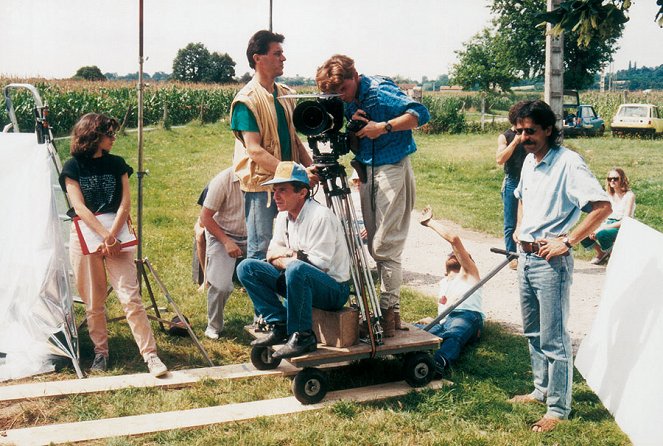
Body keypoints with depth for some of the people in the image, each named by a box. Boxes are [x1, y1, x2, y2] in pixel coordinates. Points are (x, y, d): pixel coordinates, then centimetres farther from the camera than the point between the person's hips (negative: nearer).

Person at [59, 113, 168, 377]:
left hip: (116, 234, 1)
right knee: (93, 302, 4)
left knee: (131, 297, -7)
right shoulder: (73, 167, 3)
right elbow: (79, 207, -6)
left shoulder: (117, 164, 10)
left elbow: (125, 204, 1)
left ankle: (150, 355, -8)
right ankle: (100, 352, 19)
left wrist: (112, 236, -12)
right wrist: (106, 236, -15)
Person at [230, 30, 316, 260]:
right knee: (260, 252, -3)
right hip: (261, 184, -7)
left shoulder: (287, 95, 12)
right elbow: (254, 150, -19)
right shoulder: (246, 100, -12)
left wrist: (311, 169, 2)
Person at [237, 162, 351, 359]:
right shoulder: (284, 216, 6)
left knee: (297, 269, -39)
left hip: (334, 289, -8)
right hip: (301, 281, 8)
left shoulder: (321, 216, -19)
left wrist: (284, 260, -11)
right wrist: (290, 253, -12)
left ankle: (303, 336, -23)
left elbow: (319, 264, -24)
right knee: (246, 267, -2)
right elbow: (271, 253, 11)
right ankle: (280, 326, -5)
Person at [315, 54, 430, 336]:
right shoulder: (347, 104, 8)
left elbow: (420, 114, -22)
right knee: (373, 245, 9)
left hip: (393, 170, -8)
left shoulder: (380, 91, -14)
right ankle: (374, 304, 17)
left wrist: (383, 127, -27)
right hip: (366, 172, 8)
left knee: (385, 246, -10)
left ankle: (391, 310, -4)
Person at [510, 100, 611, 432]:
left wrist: (566, 241, -23)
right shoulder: (529, 161, 10)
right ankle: (542, 390, 34)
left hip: (551, 262, -9)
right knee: (533, 332, 19)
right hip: (526, 258, 9)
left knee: (553, 339, -2)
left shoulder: (568, 162, -17)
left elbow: (602, 206, -24)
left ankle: (558, 408, 8)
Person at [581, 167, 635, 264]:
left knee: (602, 234, -36)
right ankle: (600, 252, 9)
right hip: (607, 224, 6)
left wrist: (605, 227, -23)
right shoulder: (609, 195, 10)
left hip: (621, 228, -6)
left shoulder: (629, 195, -9)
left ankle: (609, 253, -6)